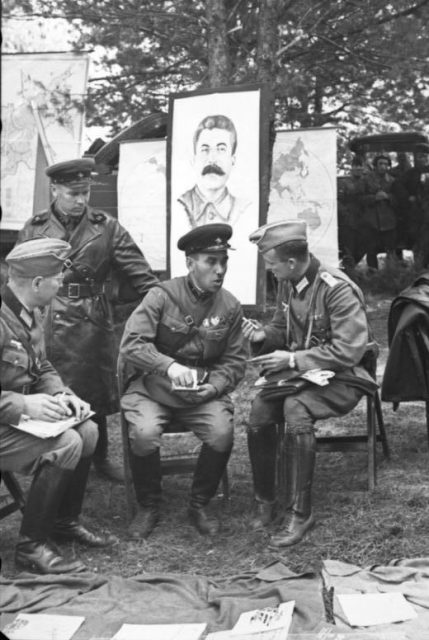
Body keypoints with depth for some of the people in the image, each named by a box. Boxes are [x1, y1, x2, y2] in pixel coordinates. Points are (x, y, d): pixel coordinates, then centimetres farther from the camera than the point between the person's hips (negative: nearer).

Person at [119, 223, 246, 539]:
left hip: (204, 390, 2)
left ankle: (200, 505, 2)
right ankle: (149, 507, -1)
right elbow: (131, 344, -18)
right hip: (152, 386, -2)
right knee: (144, 434, -30)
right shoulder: (162, 296, -10)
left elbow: (235, 360, 6)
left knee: (222, 433, -25)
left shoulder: (230, 306, 1)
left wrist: (214, 386, -14)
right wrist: (169, 366, -33)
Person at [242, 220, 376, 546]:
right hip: (299, 373, 6)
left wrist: (292, 360, -22)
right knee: (260, 409, -22)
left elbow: (348, 351, -23)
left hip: (341, 377, -6)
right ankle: (265, 502, -3)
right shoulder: (288, 284, 3)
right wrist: (263, 335, -6)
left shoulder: (338, 289, -20)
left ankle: (300, 512, -22)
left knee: (295, 409, -34)